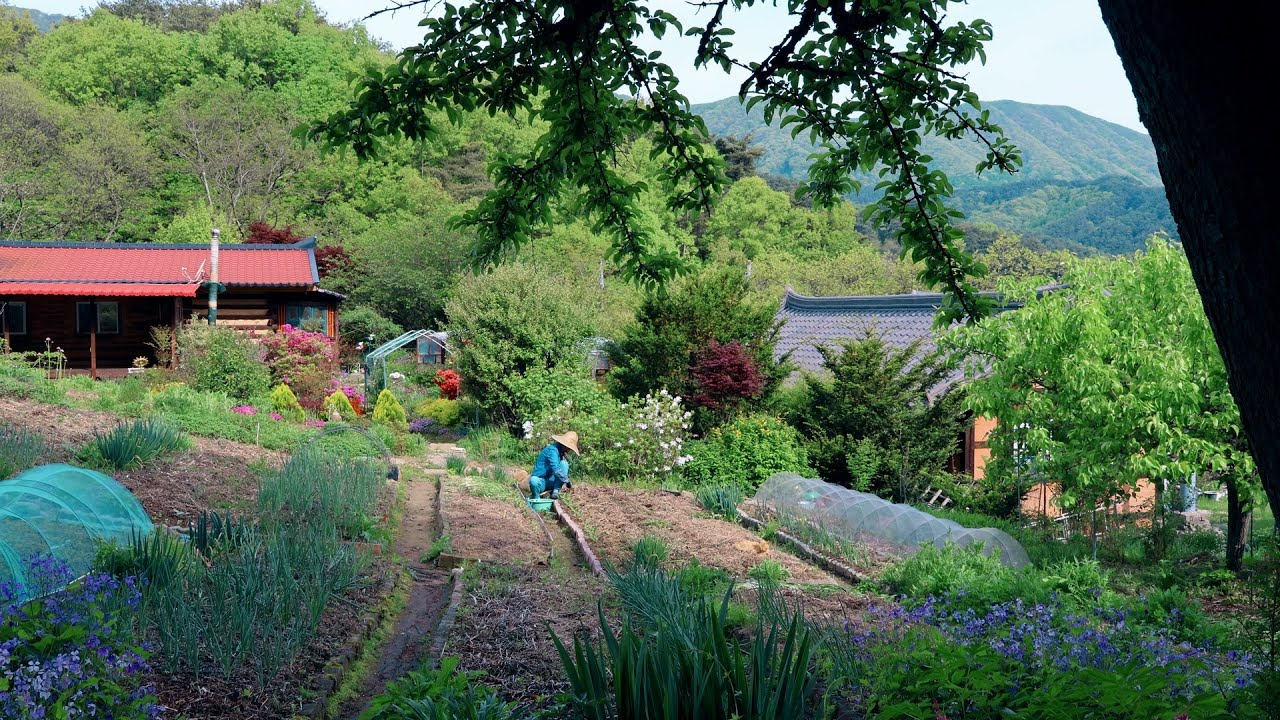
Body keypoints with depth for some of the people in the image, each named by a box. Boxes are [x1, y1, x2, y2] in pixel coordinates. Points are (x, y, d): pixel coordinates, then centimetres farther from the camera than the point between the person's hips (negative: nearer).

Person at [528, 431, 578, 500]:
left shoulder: (561, 452, 7)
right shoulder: (552, 449, -19)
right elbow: (556, 469, -27)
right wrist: (567, 481, -20)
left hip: (551, 481, 7)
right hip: (541, 481, -7)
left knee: (564, 463, -12)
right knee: (533, 481, -43)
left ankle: (555, 492, -17)